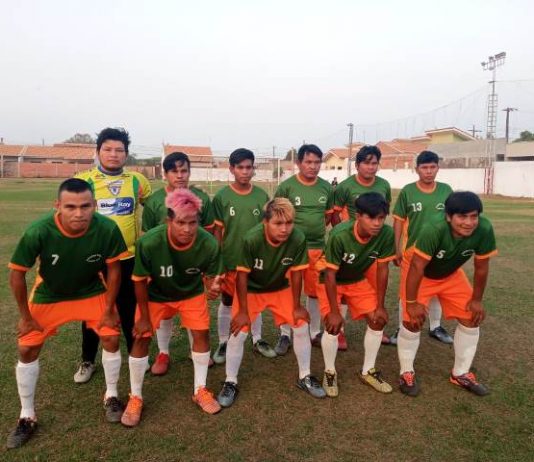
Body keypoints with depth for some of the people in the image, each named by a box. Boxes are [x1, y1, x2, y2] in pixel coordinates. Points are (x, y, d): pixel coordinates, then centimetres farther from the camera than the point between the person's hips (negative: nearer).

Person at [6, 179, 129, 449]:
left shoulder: (107, 229, -32)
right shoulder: (38, 232, -34)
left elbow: (114, 269, -15)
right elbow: (17, 274, -17)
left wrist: (109, 310, -8)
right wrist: (25, 316, -8)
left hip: (92, 292, 0)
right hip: (49, 295, 0)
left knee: (111, 337, -3)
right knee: (27, 349, 0)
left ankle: (111, 397, 23)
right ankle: (27, 417, 21)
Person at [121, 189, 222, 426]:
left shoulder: (209, 244, -34)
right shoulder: (148, 242, -37)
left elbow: (210, 276, -16)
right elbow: (140, 281, -20)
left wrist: (213, 287, -41)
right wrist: (144, 316, -11)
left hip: (191, 293, 1)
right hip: (155, 294, -1)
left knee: (202, 333, -2)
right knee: (142, 337, -3)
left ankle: (200, 390, 20)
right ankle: (135, 397, 18)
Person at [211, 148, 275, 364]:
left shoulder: (262, 196, -2)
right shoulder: (221, 197, -8)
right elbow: (217, 231, -5)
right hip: (231, 261, -2)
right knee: (227, 303, 12)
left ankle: (257, 340, 34)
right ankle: (223, 343, 28)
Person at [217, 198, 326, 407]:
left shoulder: (298, 239, -29)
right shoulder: (251, 239, -35)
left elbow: (296, 273, -14)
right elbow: (242, 275, -22)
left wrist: (296, 306, -5)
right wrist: (243, 311, -16)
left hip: (281, 289, 3)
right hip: (250, 290, -2)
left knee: (302, 326, 1)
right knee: (238, 333, -8)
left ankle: (304, 377, 22)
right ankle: (230, 383, 15)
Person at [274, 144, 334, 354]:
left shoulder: (326, 187, 4)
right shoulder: (286, 186, -8)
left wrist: (315, 229, 3)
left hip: (319, 247, 4)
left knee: (315, 292, 14)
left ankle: (314, 332, 31)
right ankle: (285, 335, 21)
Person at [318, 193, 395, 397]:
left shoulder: (387, 234, -26)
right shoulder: (339, 235, -37)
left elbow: (382, 269, -13)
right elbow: (330, 275, -28)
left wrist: (380, 306, -9)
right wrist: (334, 311, -24)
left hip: (358, 280, 4)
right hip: (331, 281, -4)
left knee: (378, 320, -2)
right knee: (334, 324, -16)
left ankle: (368, 371, 18)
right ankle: (330, 372, 9)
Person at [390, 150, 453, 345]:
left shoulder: (446, 190, -1)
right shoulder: (407, 191, -8)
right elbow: (399, 221, -4)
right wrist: (397, 249, -5)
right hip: (412, 250, -3)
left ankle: (435, 327, 34)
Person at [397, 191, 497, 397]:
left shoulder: (485, 229, -28)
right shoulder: (433, 231, -41)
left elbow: (481, 267, -13)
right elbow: (416, 268, -31)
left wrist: (477, 299, -4)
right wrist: (411, 302, -25)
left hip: (452, 275, 5)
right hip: (421, 276, -4)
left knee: (471, 319, 4)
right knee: (413, 321, -9)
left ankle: (461, 373, 22)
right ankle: (407, 373, 13)